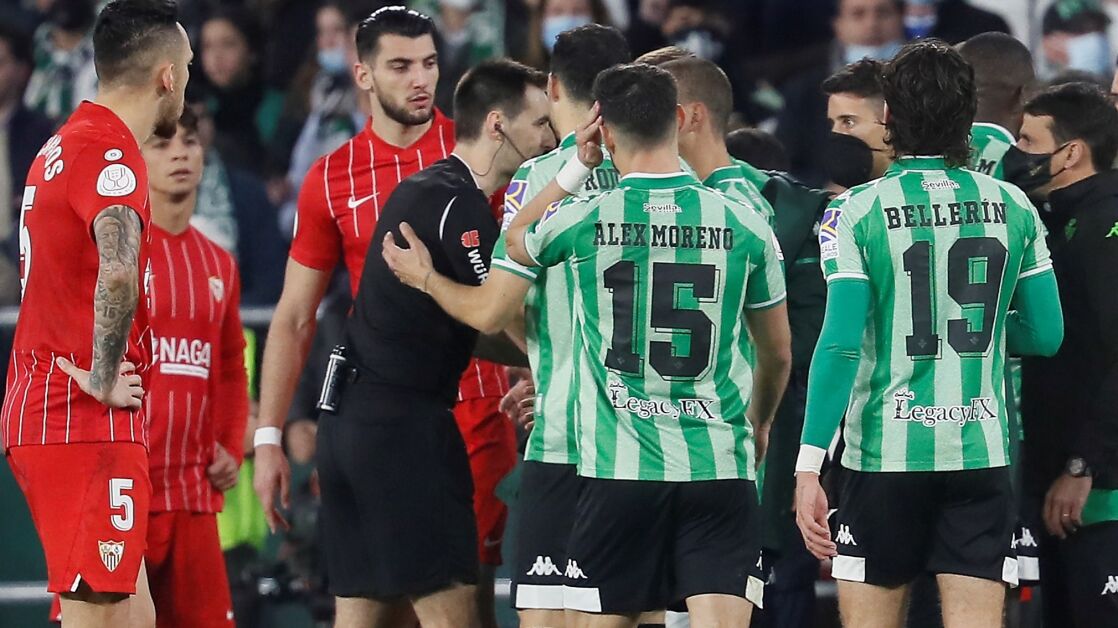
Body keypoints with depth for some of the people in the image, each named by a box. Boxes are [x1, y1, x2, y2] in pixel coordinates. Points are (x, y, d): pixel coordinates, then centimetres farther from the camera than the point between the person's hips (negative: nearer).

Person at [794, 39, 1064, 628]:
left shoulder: (857, 212, -6)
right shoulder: (1012, 207, 3)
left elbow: (841, 344, -13)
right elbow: (1046, 335, 7)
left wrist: (809, 468, -12)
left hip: (884, 454, -2)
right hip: (982, 456, 2)